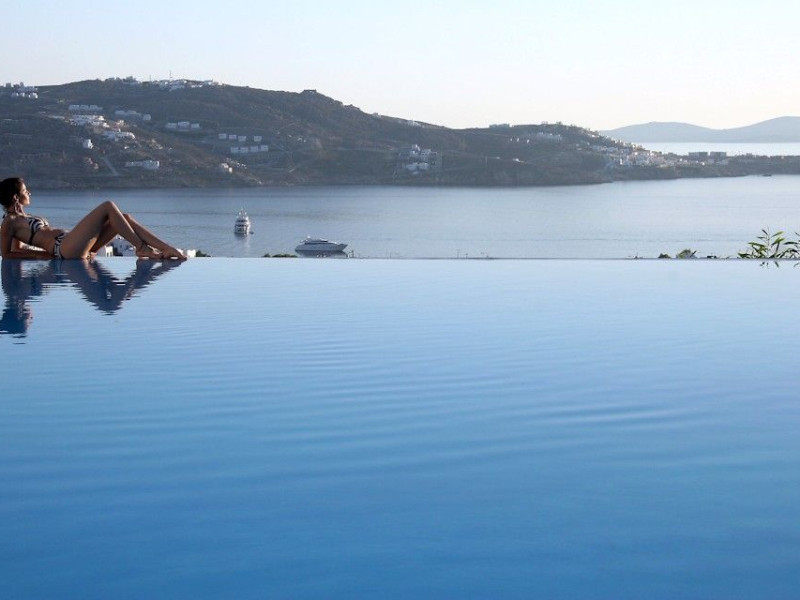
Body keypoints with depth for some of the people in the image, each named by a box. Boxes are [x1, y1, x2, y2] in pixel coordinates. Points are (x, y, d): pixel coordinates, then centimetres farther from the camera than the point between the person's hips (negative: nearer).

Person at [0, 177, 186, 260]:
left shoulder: (21, 217, 26)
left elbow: (18, 250, 30)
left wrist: (51, 252, 17)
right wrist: (40, 254, -5)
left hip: (76, 248, 10)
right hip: (66, 248, -10)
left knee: (125, 217, 0)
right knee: (108, 207, -17)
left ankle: (166, 249, -11)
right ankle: (142, 248, -16)